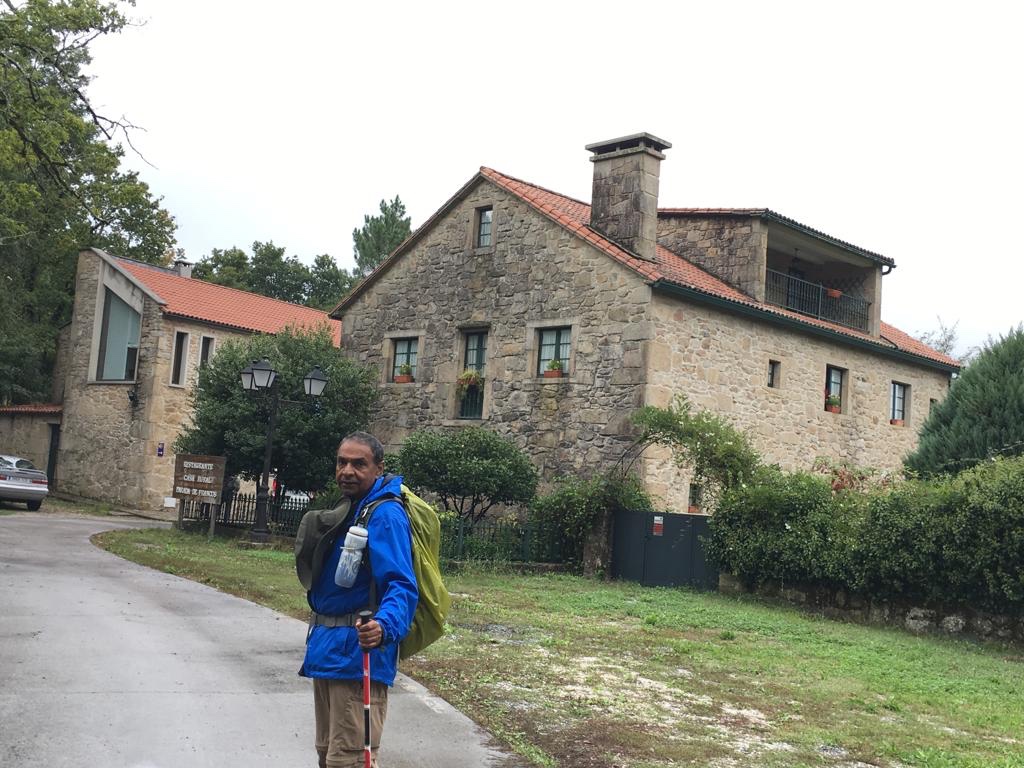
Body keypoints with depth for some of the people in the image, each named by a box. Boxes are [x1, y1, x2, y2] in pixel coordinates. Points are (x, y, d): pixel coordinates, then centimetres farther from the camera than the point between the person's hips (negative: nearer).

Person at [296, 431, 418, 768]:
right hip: (328, 648, 10)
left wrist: (385, 626, -46)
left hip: (357, 651, -10)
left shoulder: (385, 514, -17)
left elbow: (401, 585, -28)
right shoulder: (348, 510, 12)